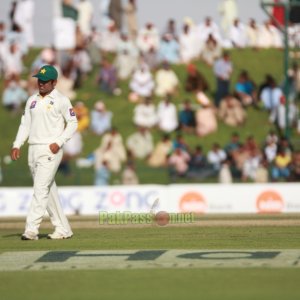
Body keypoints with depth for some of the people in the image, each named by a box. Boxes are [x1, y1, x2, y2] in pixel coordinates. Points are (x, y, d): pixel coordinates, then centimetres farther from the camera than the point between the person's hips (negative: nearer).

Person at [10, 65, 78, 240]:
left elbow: (73, 123, -3)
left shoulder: (61, 100, -3)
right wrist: (17, 145, 4)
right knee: (49, 190, 9)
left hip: (51, 150, -7)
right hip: (33, 150, 7)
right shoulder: (32, 100, 15)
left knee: (41, 189, -14)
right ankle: (63, 229, 15)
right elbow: (25, 124, 16)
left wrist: (59, 142, -14)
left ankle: (32, 228, -19)